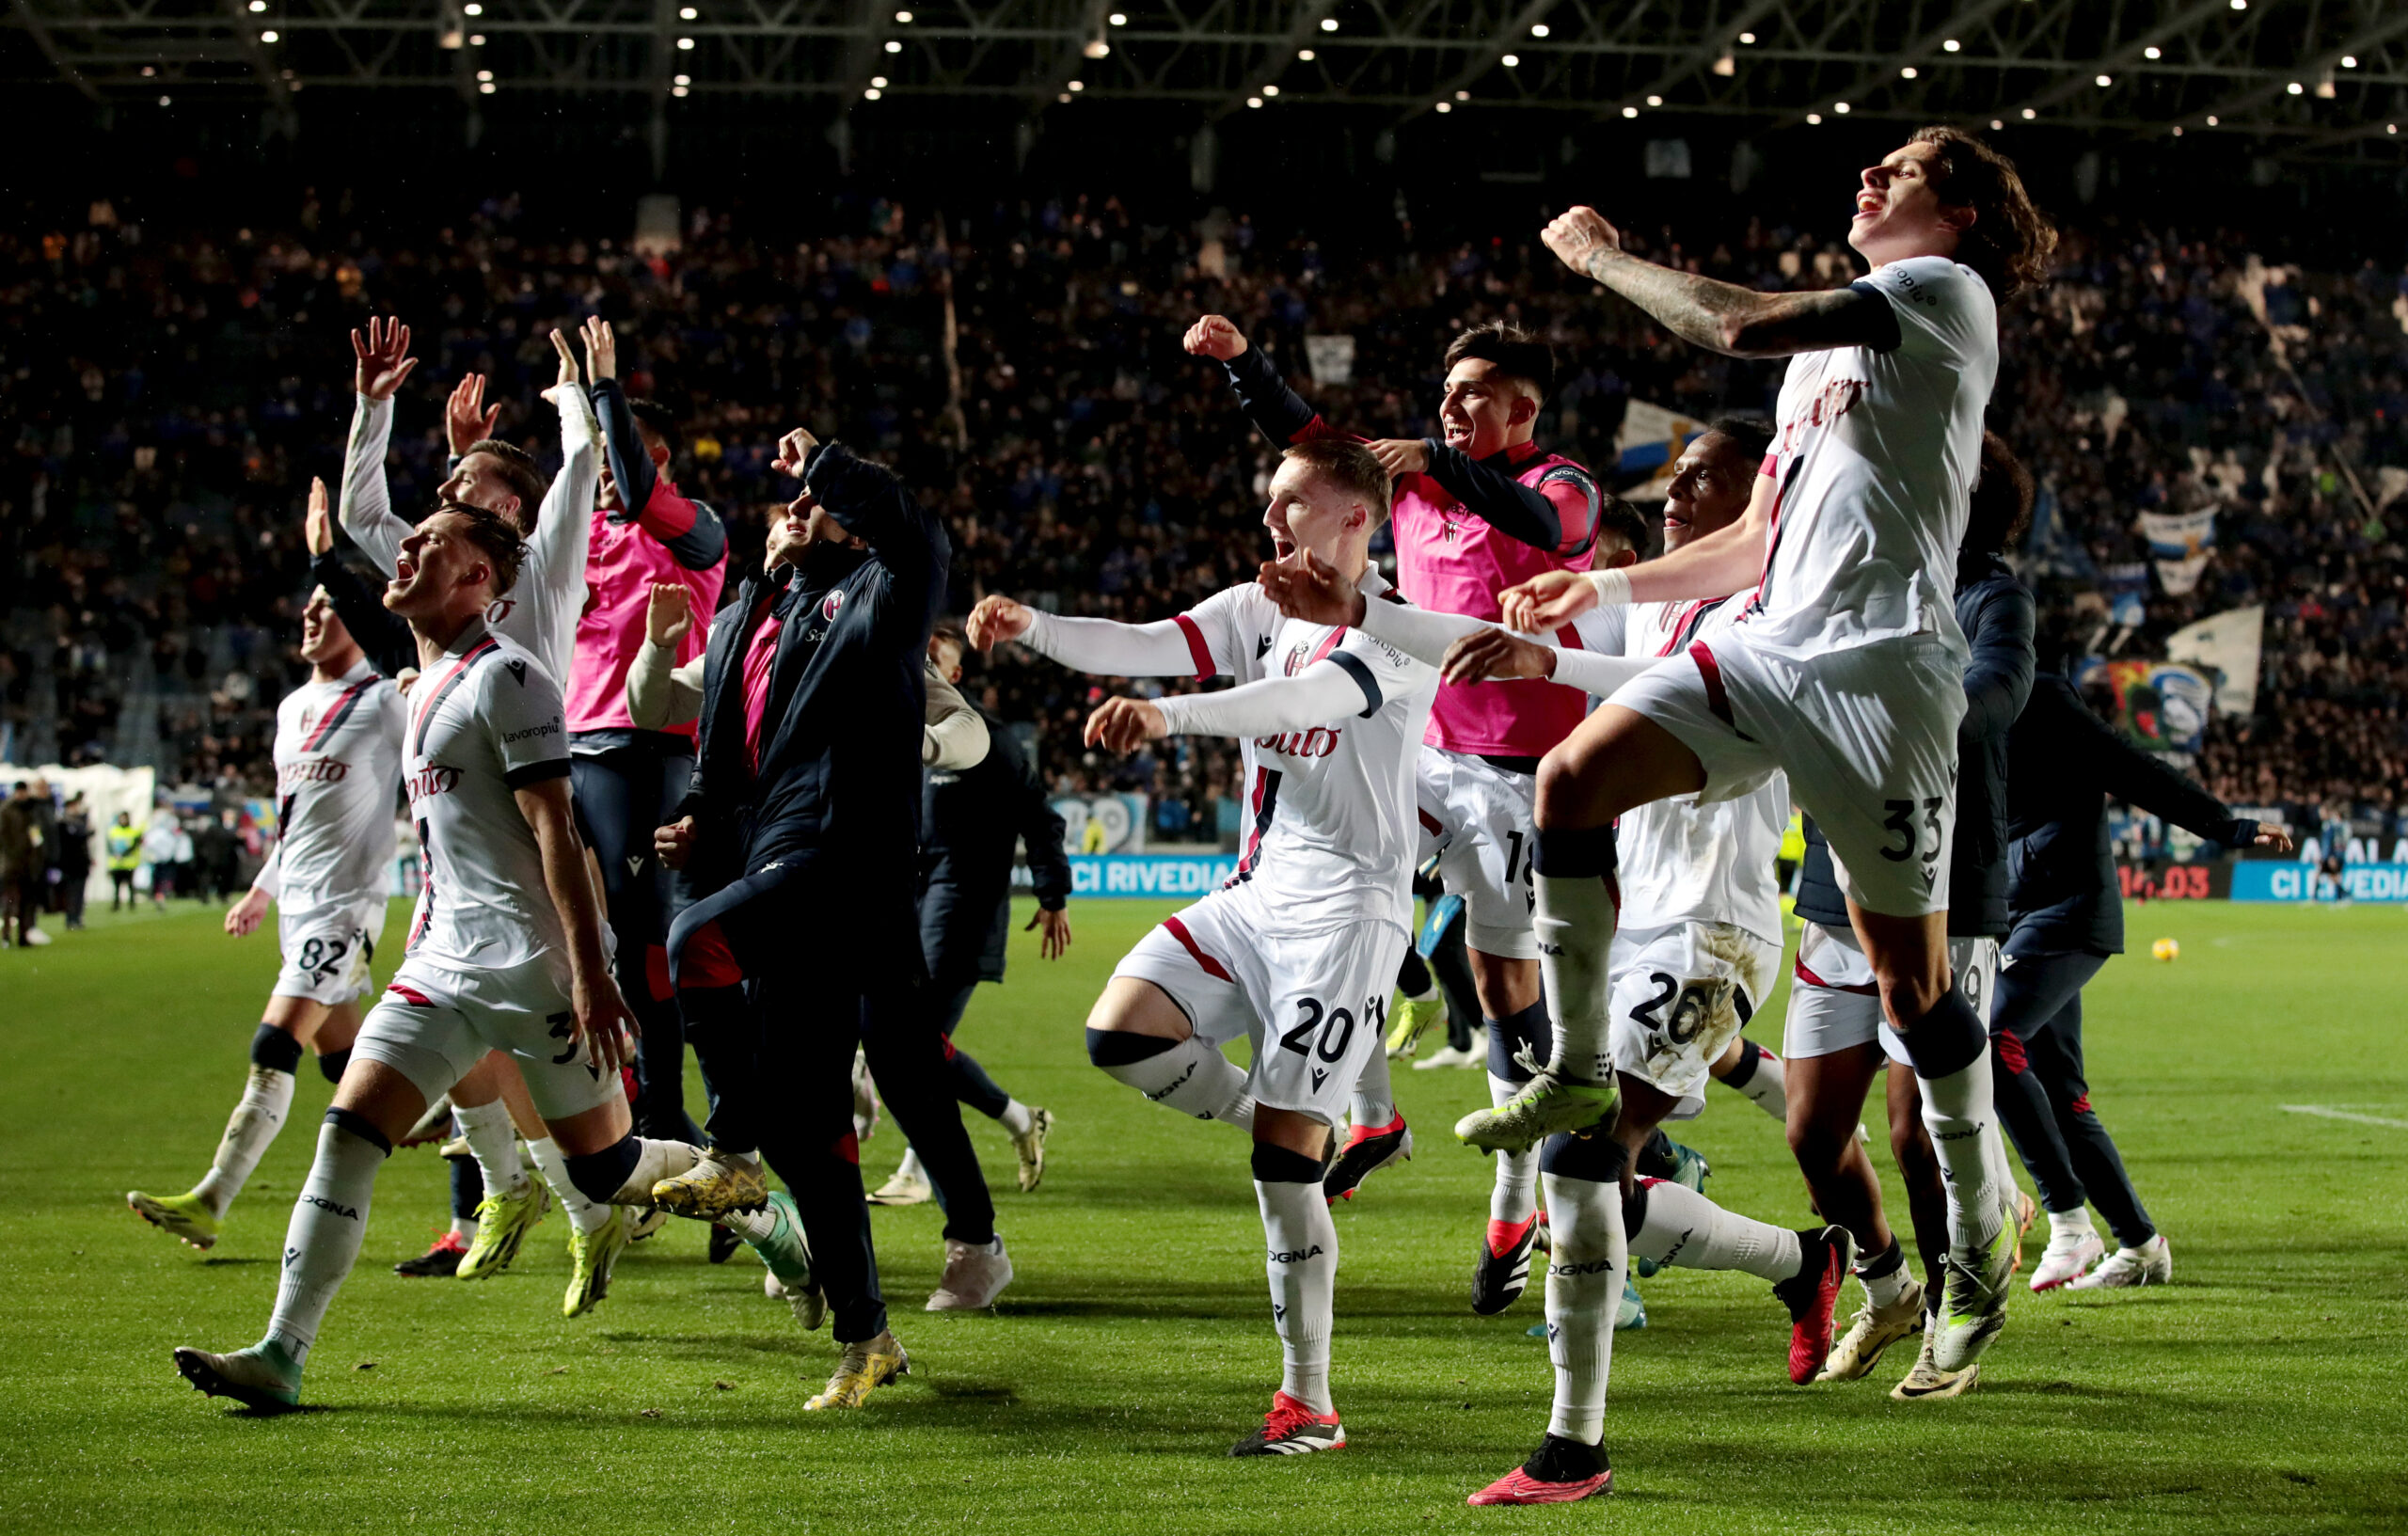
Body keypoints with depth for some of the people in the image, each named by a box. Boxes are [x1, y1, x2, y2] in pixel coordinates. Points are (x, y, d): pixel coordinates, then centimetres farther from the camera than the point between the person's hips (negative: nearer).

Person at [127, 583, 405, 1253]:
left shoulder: (384, 703, -7)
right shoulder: (292, 707, 18)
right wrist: (262, 890, 27)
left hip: (344, 903, -9)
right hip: (299, 904, 9)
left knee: (273, 1052, -14)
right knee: (342, 1061, 8)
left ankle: (209, 1204, -16)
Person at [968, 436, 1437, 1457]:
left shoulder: (1396, 630, -10)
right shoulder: (1257, 609, 13)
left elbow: (1307, 698, -29)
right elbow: (1145, 647, -1)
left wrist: (1169, 715, -44)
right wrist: (1032, 630, -20)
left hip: (1344, 908, -7)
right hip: (1252, 897, 7)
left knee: (1282, 1162, -10)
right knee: (1120, 1034, -11)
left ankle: (1308, 1402, 0)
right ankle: (1309, 1131, 8)